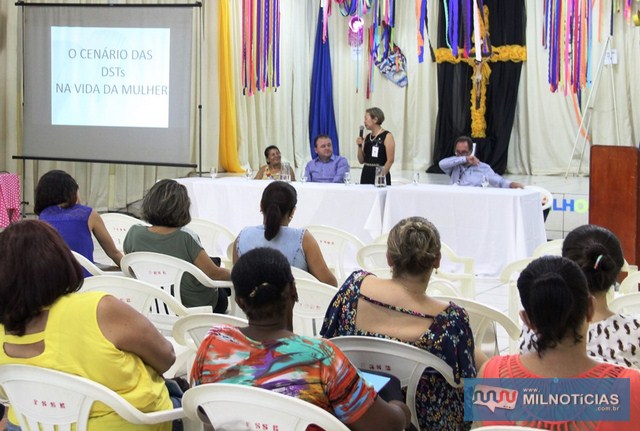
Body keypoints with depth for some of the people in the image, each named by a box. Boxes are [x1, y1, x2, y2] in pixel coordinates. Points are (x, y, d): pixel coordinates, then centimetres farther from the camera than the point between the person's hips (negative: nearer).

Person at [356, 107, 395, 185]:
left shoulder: (387, 136, -5)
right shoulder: (367, 138, 13)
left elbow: (390, 160, -10)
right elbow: (361, 160, 15)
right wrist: (359, 146, 1)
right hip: (366, 175, 6)